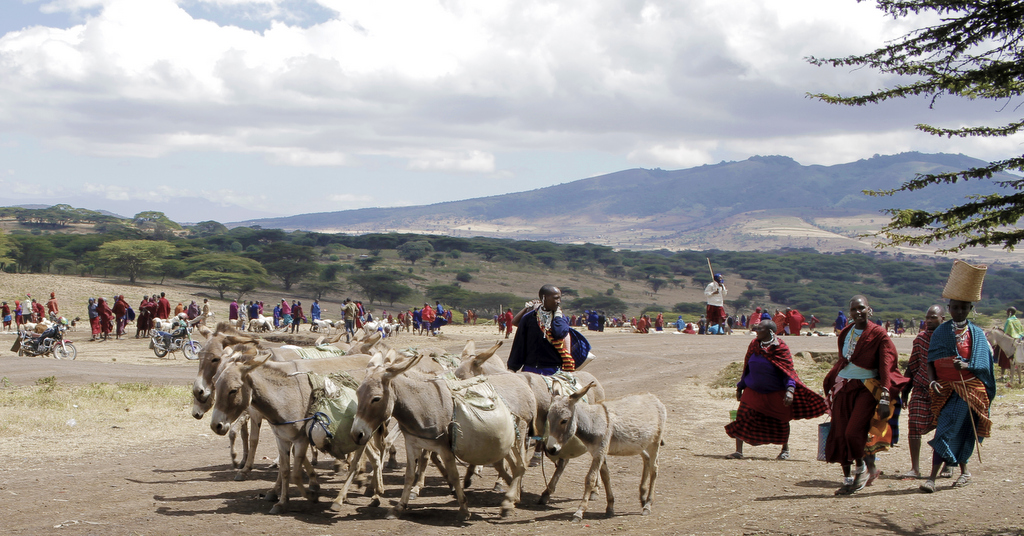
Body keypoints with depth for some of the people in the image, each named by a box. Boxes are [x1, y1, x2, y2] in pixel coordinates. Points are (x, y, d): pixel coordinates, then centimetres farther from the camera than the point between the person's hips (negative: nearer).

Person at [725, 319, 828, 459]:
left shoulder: (781, 348, -11)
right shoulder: (754, 345, 4)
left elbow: (788, 371, -14)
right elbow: (747, 368, 14)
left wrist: (790, 390, -28)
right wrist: (740, 387, 17)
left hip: (775, 394, -3)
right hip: (753, 390, 4)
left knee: (780, 421, 9)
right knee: (742, 417, -9)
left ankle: (785, 449, 32)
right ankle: (738, 451, -5)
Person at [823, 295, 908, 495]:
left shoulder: (878, 334, -6)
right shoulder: (846, 333, 10)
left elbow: (886, 367, -10)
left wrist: (884, 398, -18)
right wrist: (830, 386, 19)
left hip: (866, 388, -5)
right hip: (843, 387, 5)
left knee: (853, 432, -16)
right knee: (840, 435, 0)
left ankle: (861, 468, 10)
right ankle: (847, 479, 11)